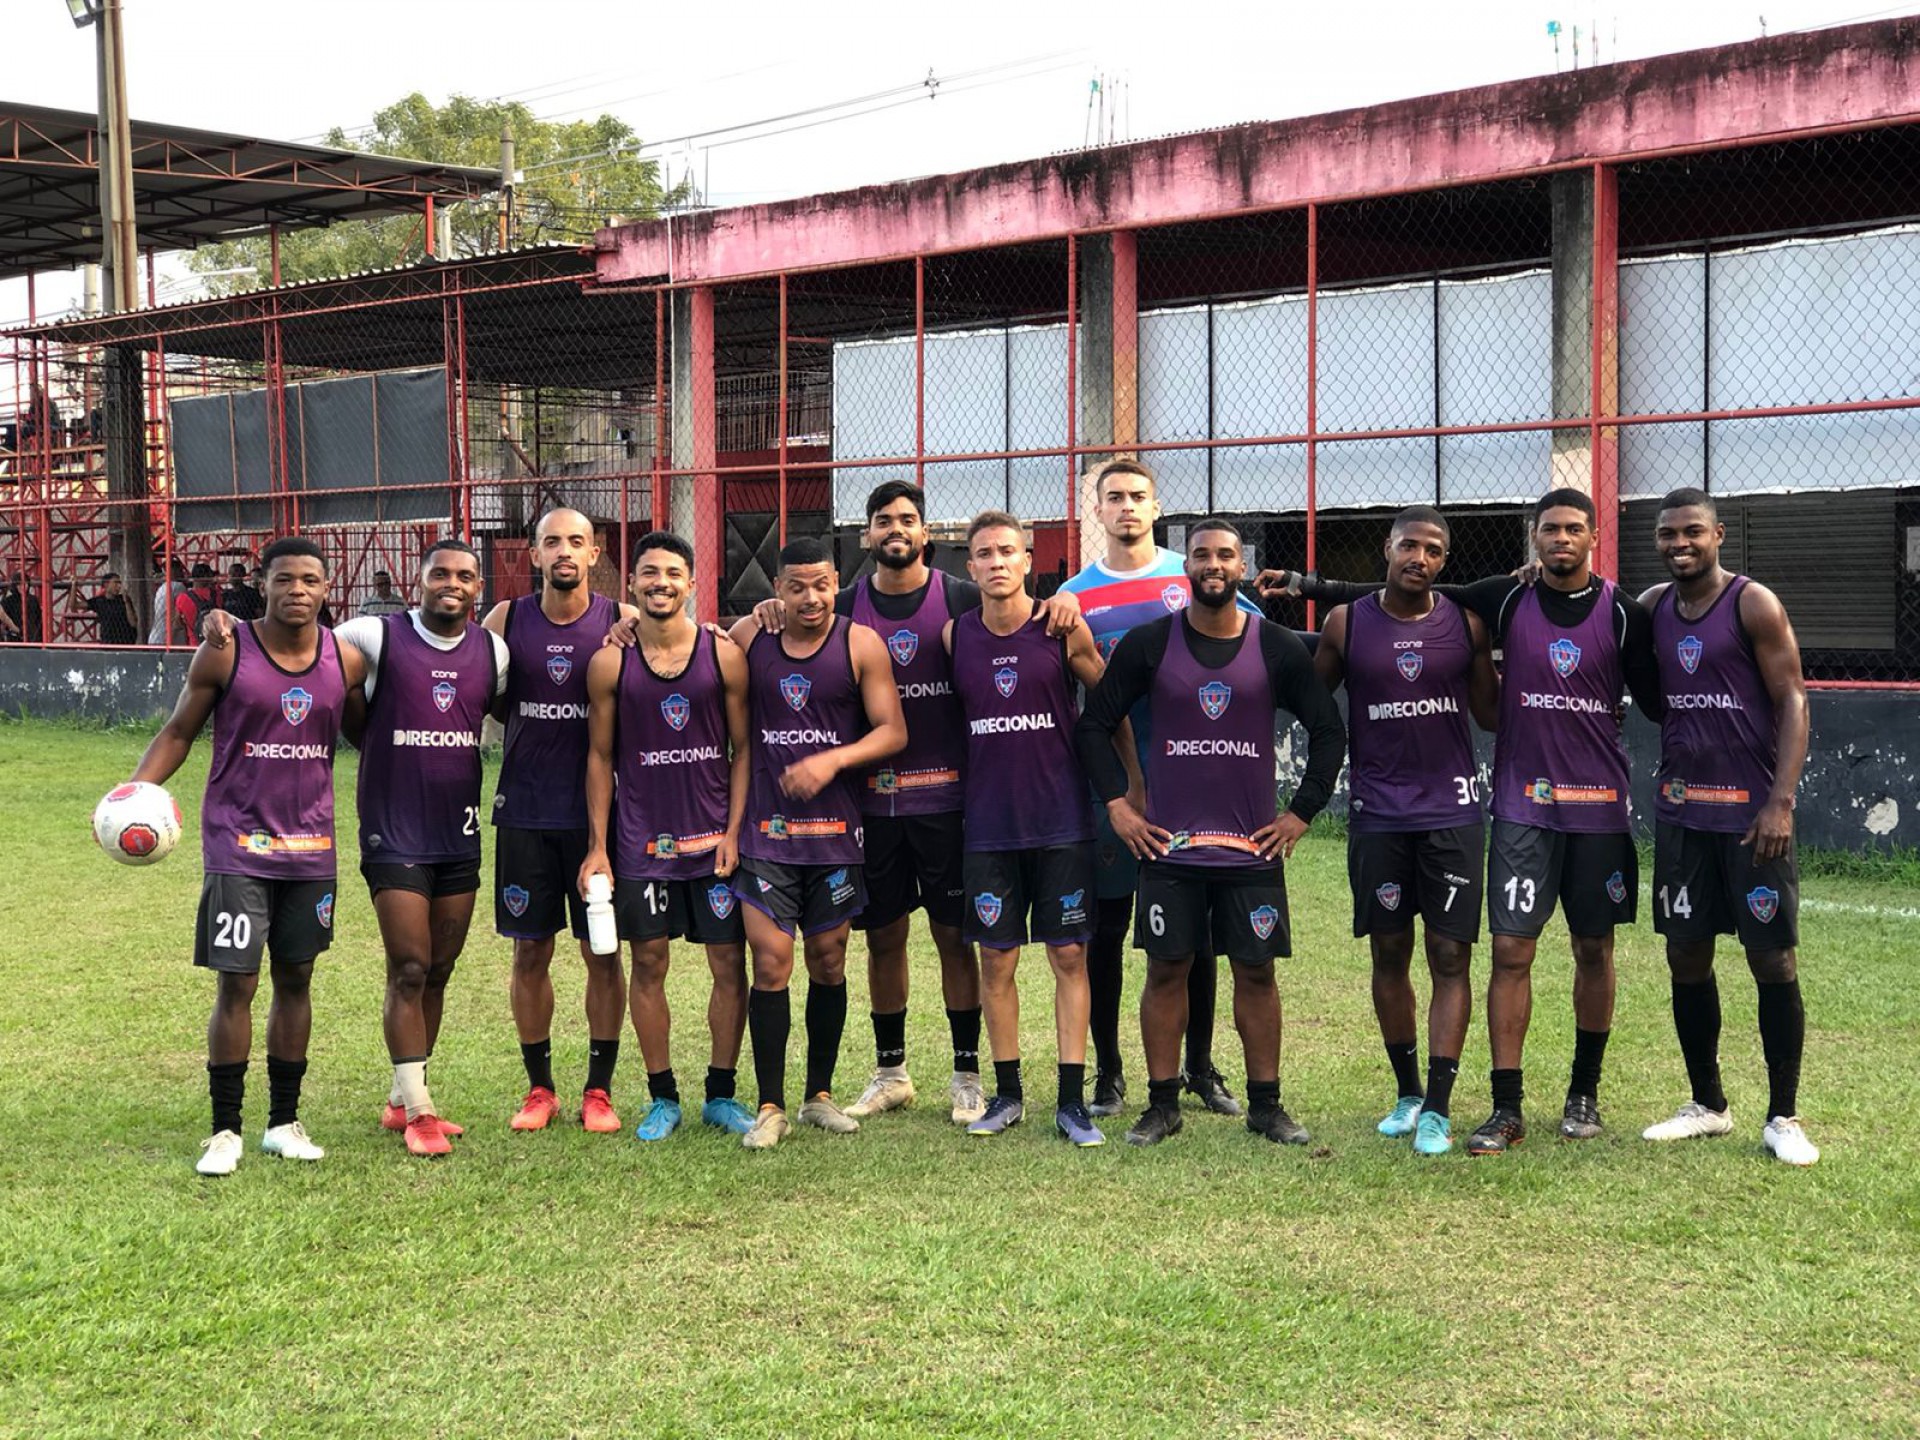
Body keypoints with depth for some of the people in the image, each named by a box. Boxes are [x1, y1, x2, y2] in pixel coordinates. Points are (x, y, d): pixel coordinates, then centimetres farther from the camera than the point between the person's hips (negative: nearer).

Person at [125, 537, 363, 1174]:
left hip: (312, 846, 3)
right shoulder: (224, 654, -6)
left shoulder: (346, 661, 2)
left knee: (295, 979, 10)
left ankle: (284, 1122, 21)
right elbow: (180, 730, 2)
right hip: (238, 844, -3)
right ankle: (225, 1130, 8)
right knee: (236, 983, -4)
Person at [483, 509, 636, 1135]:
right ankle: (539, 1088, 20)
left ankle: (599, 1089, 15)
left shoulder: (622, 623, -1)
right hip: (523, 813, 1)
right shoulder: (506, 620, 3)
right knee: (530, 952, 7)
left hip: (596, 812, -1)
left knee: (604, 953, 3)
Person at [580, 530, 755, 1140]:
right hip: (641, 839, 0)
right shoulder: (609, 663, 1)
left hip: (714, 836, 0)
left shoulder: (724, 654, 0)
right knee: (648, 965, 5)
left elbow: (743, 748, 3)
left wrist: (735, 830, -5)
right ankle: (662, 1097, 17)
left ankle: (720, 1095, 17)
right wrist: (598, 845, 1)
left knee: (730, 964, 3)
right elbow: (601, 756, 6)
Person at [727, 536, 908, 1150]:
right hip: (765, 828, 0)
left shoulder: (861, 645, -1)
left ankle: (820, 1095, 24)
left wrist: (833, 759, -17)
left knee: (828, 961, 9)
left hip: (835, 828, 0)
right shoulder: (746, 639, 3)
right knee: (770, 961, -7)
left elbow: (893, 732, -4)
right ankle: (770, 1108, 1)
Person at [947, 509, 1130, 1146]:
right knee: (996, 961, 6)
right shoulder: (955, 636, 3)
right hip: (989, 825, 2)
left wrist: (1134, 782, 6)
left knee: (1069, 957, 1)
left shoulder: (1065, 630, -3)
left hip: (1063, 822, -2)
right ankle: (1006, 1094, 19)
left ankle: (1072, 1101, 7)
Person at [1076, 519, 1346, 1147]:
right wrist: (1116, 804, -1)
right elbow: (1095, 725, 7)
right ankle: (1162, 1105, 13)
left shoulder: (1277, 647, 1)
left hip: (1253, 846, 0)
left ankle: (1265, 1105, 15)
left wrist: (1302, 812, 2)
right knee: (1166, 970, 3)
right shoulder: (1149, 643, 0)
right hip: (1167, 841, 0)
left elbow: (1328, 730, 9)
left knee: (1257, 972, 5)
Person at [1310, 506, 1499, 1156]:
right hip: (1377, 814, 0)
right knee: (1389, 954, 8)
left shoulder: (1466, 624, 2)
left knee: (1451, 956, -3)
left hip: (1452, 812, 0)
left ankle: (1438, 1108, 0)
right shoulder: (1346, 624, 0)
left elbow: (1490, 714, 9)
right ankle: (1406, 1092, 23)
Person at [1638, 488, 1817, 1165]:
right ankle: (1708, 1105, 22)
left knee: (1774, 960, -2)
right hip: (1681, 811, 5)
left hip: (1752, 812, -5)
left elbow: (1792, 703, -8)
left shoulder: (1754, 605, -7)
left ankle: (1783, 1118, 8)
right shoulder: (1652, 607, 9)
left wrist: (1781, 802, -19)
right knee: (1686, 956, 8)